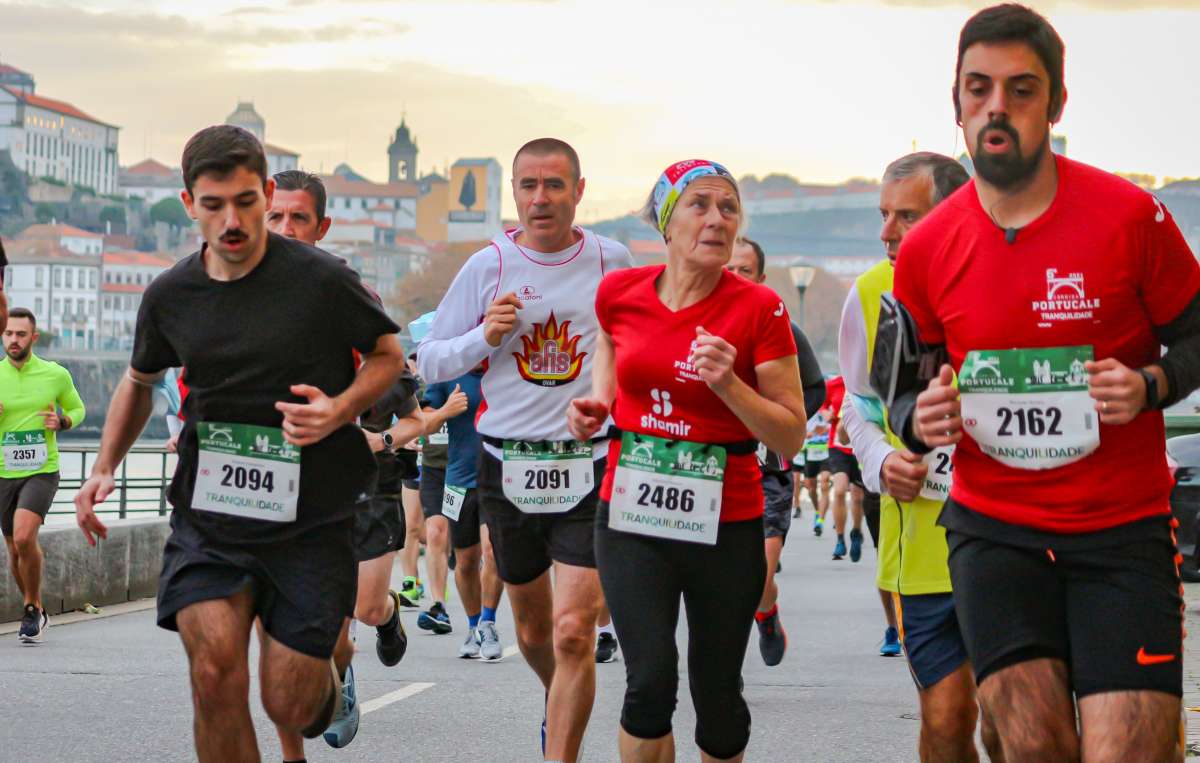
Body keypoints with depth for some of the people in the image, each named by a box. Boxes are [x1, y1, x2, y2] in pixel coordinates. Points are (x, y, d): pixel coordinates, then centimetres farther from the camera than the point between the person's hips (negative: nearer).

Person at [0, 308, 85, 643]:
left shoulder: (56, 375, -1)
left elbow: (77, 409, 14)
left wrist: (62, 422, -8)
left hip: (42, 472, -3)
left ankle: (31, 609, -6)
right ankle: (37, 612, 31)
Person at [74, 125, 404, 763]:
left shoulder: (322, 280, -9)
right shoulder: (170, 296, 3)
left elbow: (388, 354, 6)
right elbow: (139, 381, 22)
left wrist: (341, 409, -14)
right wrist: (105, 468, 11)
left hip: (309, 517, -2)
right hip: (207, 514, 2)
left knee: (291, 706, -1)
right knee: (215, 674, -17)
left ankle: (332, 666, 37)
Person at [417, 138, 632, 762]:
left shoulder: (611, 262, 0)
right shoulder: (488, 266, -1)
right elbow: (429, 361, 4)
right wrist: (485, 337, -13)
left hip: (589, 466, -2)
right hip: (507, 467, 2)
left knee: (573, 633, -14)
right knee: (532, 628, 19)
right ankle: (558, 704, 49)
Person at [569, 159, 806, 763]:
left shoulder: (758, 310, -9)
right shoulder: (620, 293, -1)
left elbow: (791, 438, -7)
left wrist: (729, 384, -22)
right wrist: (597, 404, 6)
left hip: (725, 525, -1)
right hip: (631, 513, 1)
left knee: (717, 696, 9)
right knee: (650, 681, -15)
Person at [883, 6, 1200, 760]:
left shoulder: (1130, 215, -8)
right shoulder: (926, 250, 2)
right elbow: (902, 389, 15)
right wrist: (919, 421, -8)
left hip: (1124, 530, -2)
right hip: (994, 528, 2)